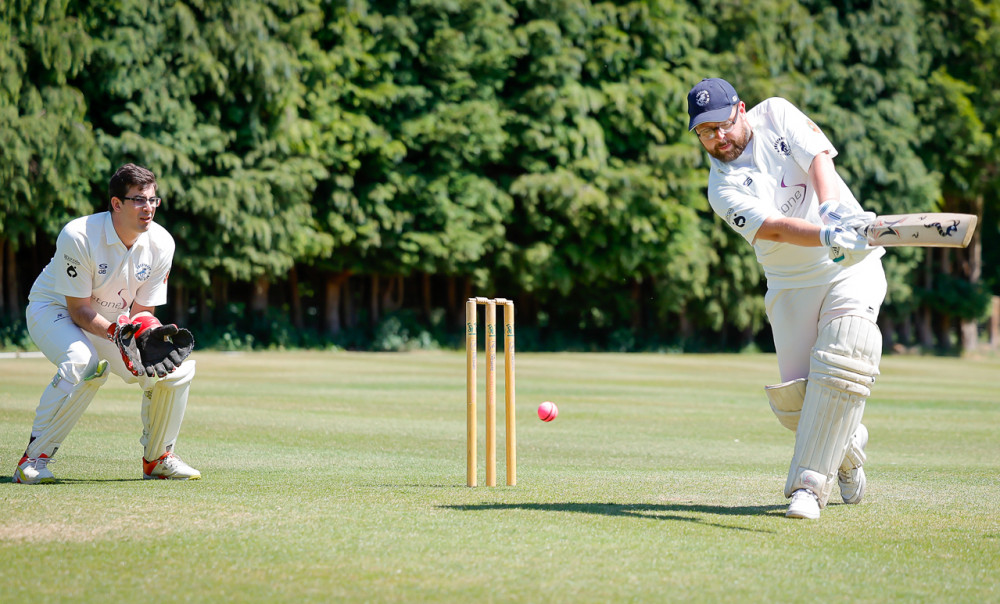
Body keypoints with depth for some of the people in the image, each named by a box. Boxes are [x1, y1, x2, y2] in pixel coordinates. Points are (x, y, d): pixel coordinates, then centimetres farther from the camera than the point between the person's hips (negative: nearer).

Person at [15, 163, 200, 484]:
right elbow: (78, 309, -25)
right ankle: (34, 457, -25)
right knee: (83, 362, -38)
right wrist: (119, 335, -40)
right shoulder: (78, 237, -29)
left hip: (116, 319, 6)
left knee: (179, 367, -10)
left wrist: (150, 336, -29)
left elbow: (142, 310, -7)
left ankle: (157, 458, 12)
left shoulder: (160, 243, -14)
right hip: (54, 310, -6)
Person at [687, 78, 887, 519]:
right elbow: (774, 228, -23)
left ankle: (809, 485, -18)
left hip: (853, 268, 0)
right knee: (795, 399, -7)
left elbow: (819, 159, -13)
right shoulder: (722, 189, -7)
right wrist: (826, 236, -42)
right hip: (792, 285, 1)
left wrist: (832, 207, -34)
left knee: (840, 367, -22)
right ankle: (848, 447, 26)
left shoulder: (776, 114, 0)